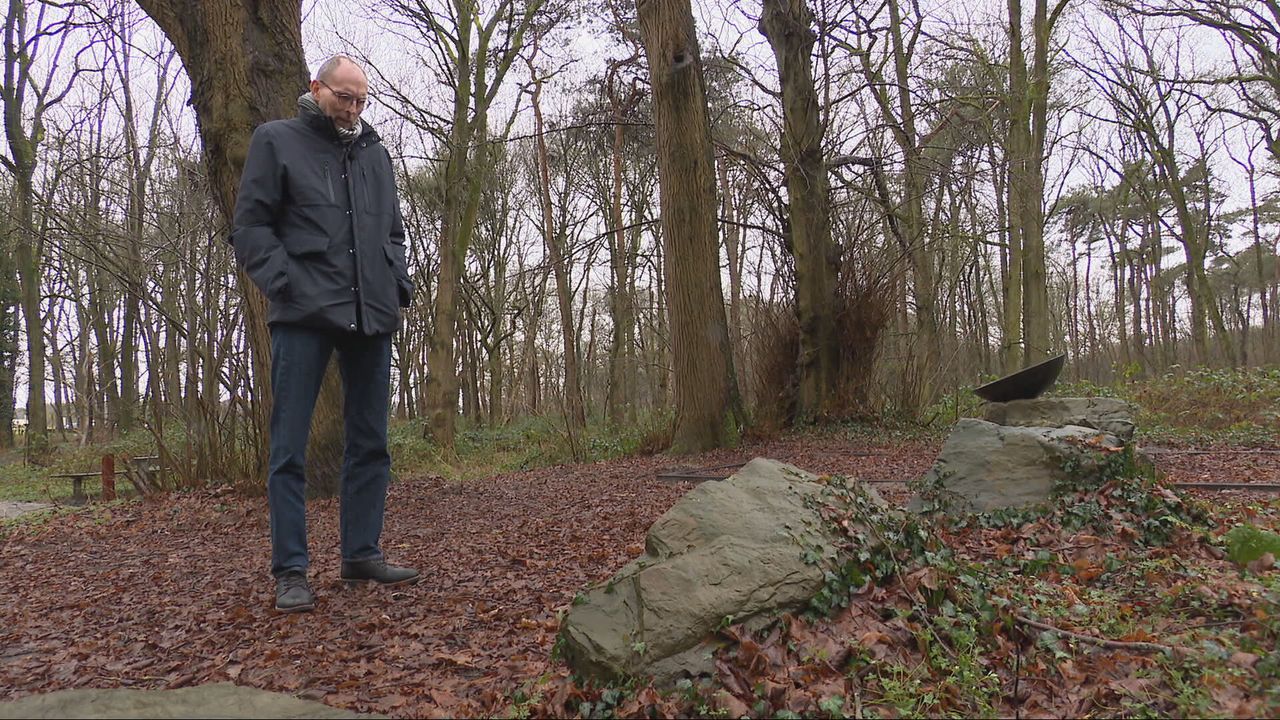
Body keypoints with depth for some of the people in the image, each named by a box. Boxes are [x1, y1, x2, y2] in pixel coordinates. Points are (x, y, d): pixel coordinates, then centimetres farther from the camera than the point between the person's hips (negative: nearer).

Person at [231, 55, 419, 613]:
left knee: (370, 443, 8)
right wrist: (286, 285, -13)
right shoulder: (277, 141, 7)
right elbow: (250, 227, 0)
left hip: (371, 317, 5)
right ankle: (290, 571, 5)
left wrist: (398, 284, 7)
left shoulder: (374, 154, 20)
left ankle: (362, 554, 19)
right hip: (304, 316, -5)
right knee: (290, 449, -3)